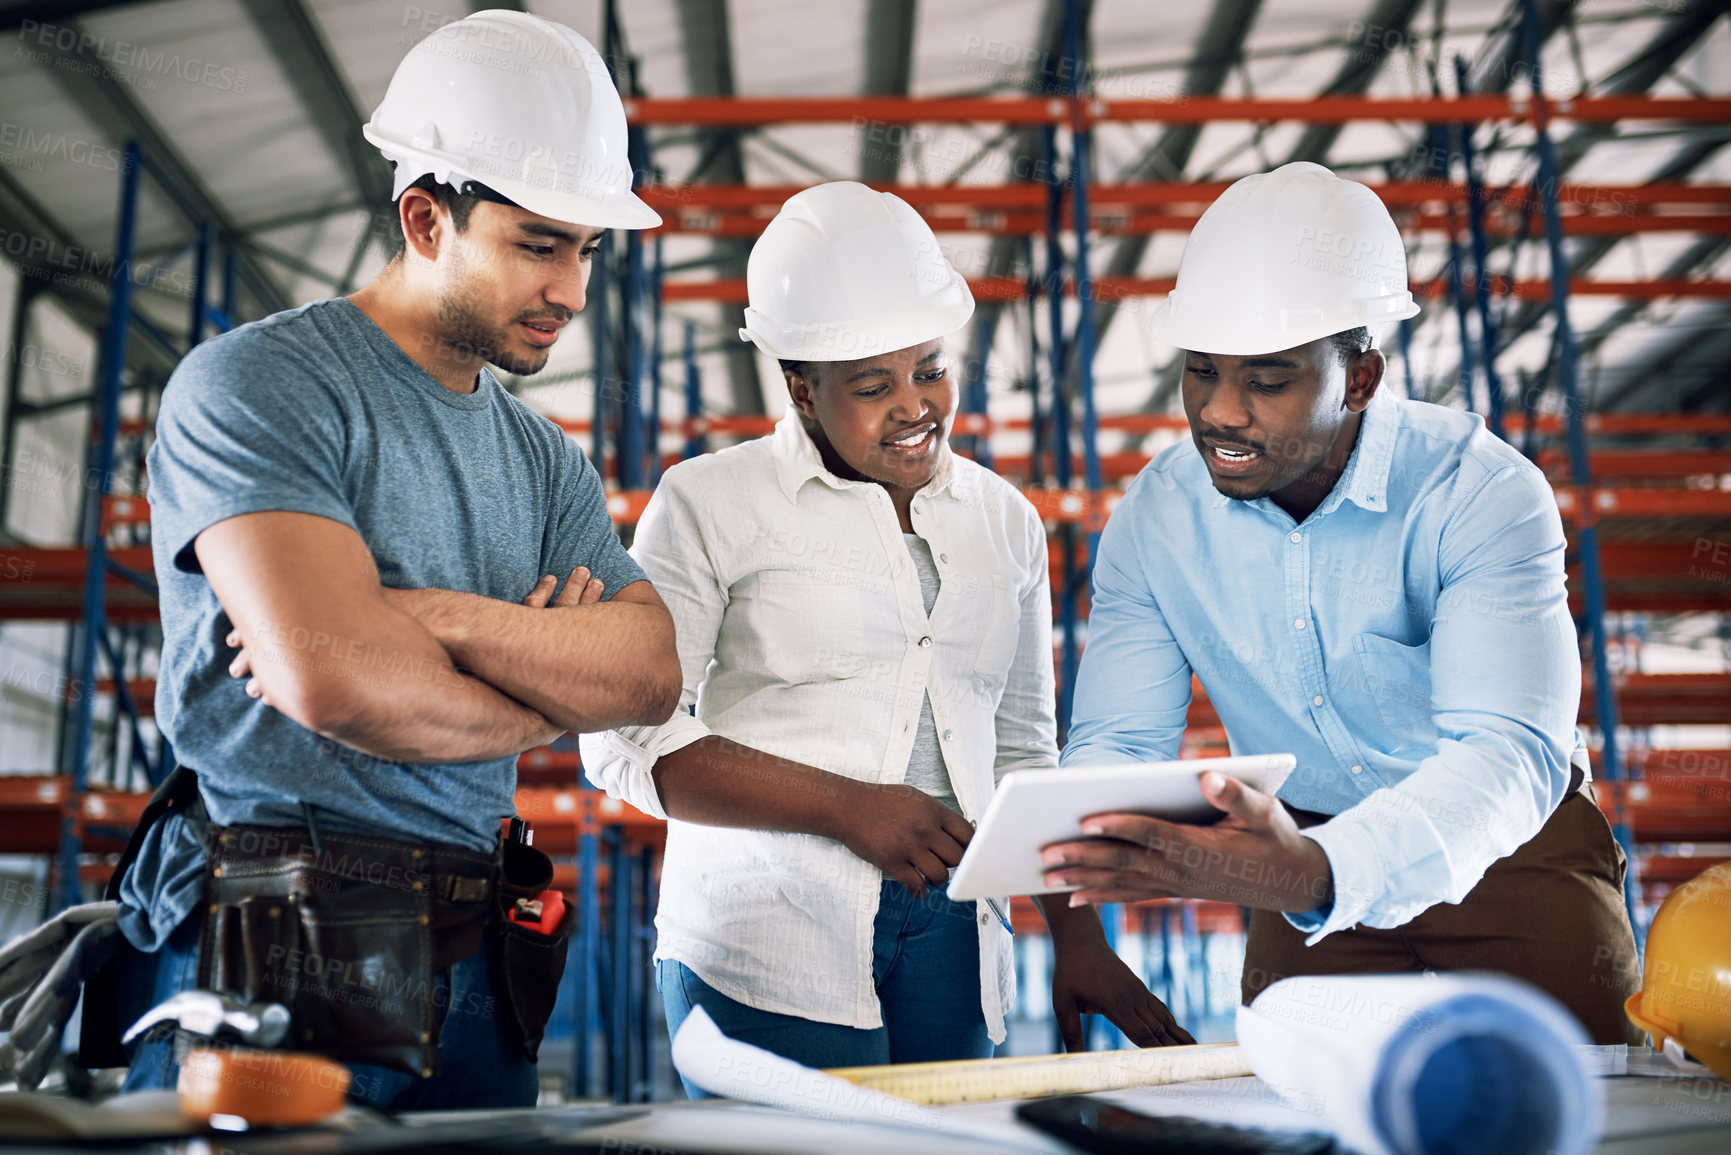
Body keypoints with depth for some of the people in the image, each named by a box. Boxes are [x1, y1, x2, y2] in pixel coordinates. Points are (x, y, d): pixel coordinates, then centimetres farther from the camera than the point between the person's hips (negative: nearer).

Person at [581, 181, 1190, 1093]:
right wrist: (846, 806, -14)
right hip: (766, 945, -4)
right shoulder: (712, 504, -1)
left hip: (951, 940, 4)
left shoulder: (1003, 521, 13)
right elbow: (628, 739, -7)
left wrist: (1079, 938, 9)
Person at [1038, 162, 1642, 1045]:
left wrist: (1320, 874, -54)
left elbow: (1511, 753, -35)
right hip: (1311, 859, 3)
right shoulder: (1156, 517, -11)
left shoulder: (1484, 493, -23)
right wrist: (1088, 829, -37)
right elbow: (1116, 739, -11)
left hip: (1507, 855, -2)